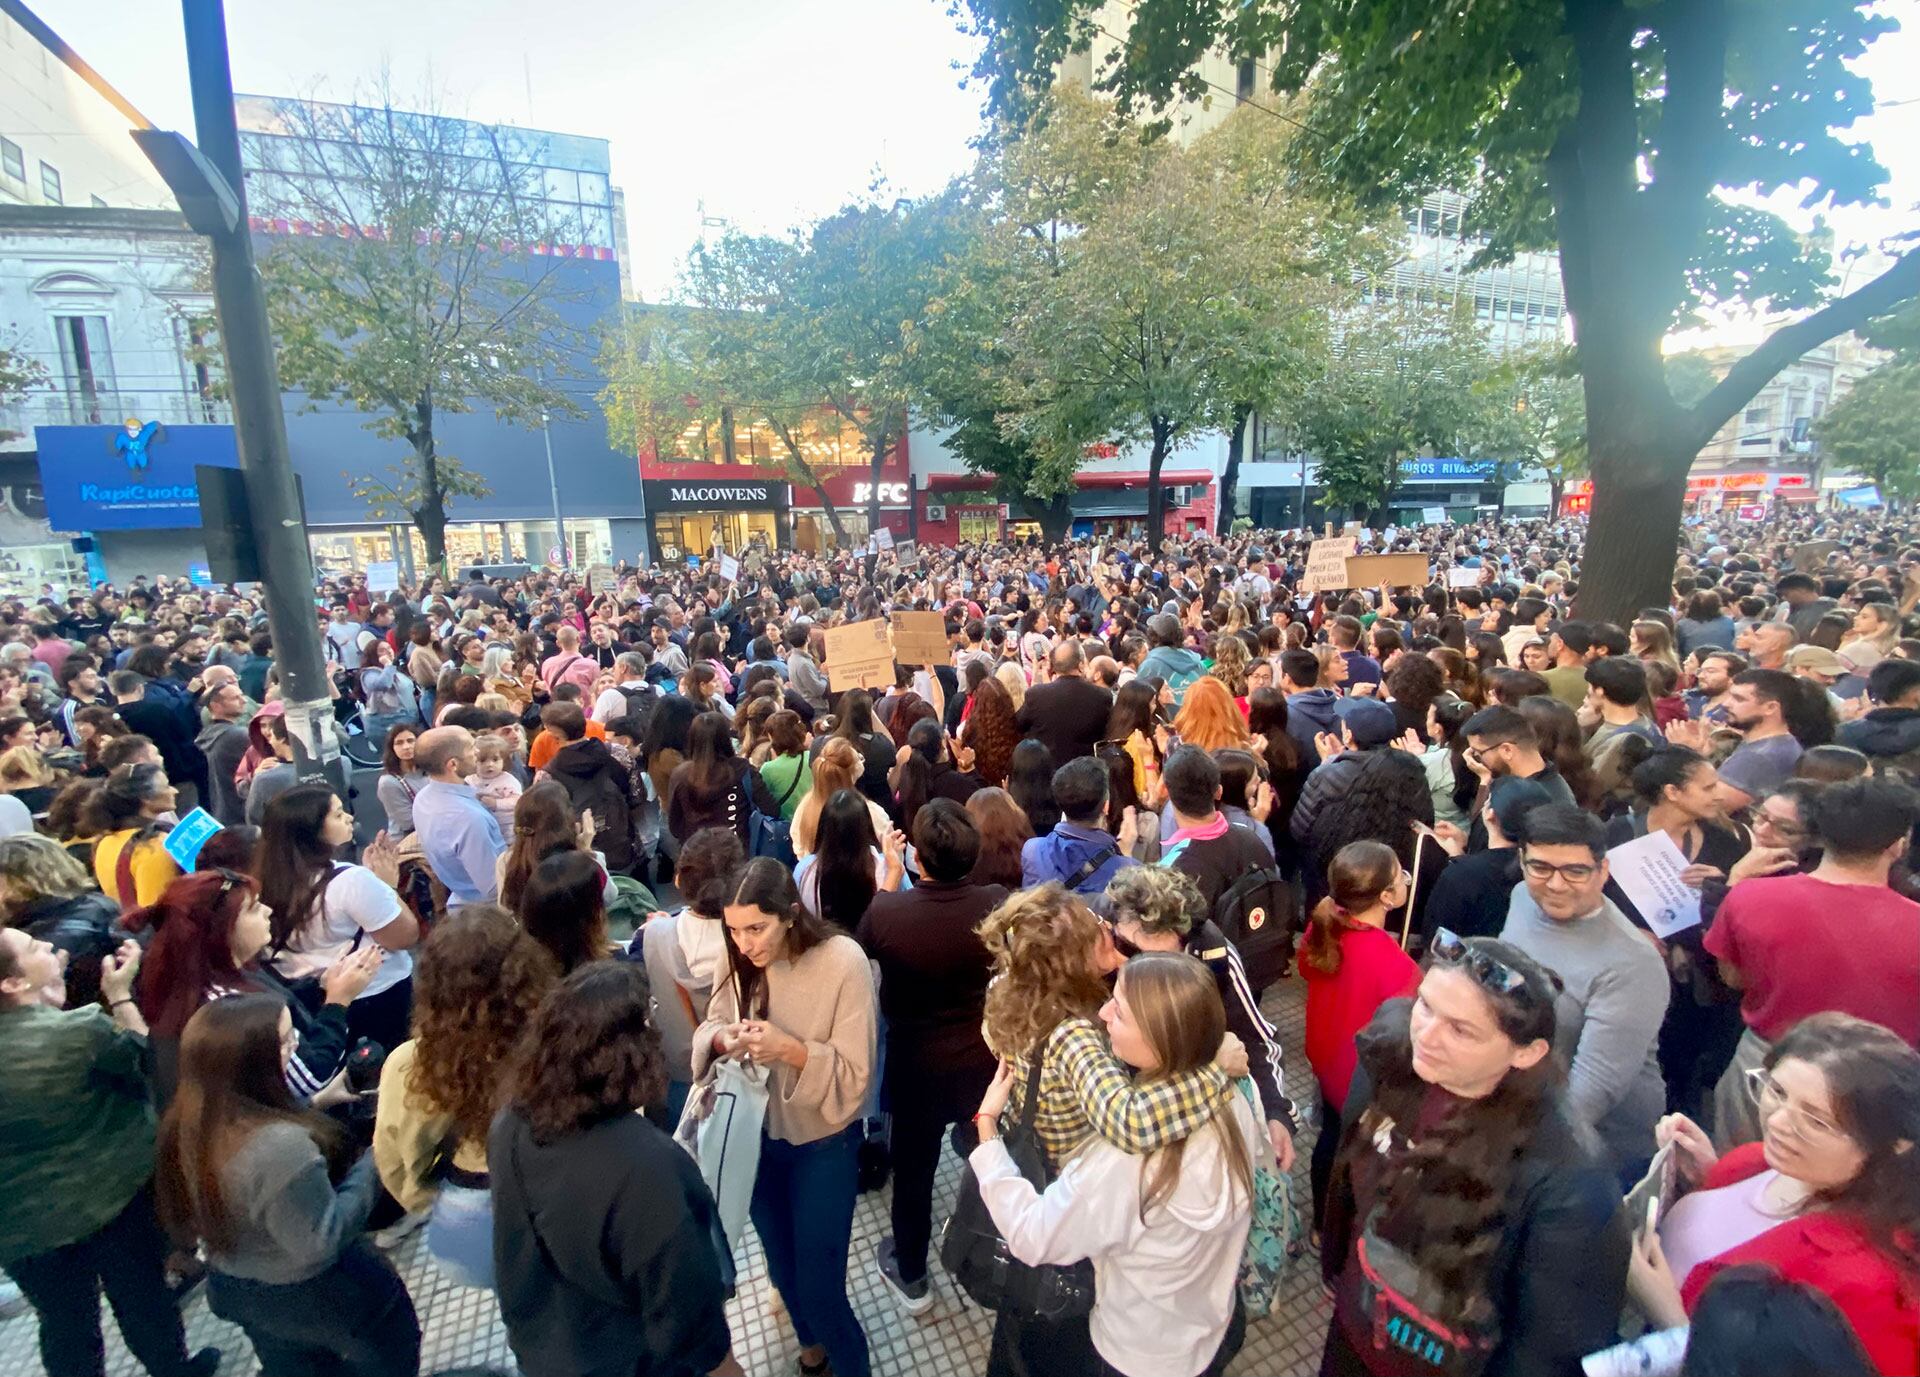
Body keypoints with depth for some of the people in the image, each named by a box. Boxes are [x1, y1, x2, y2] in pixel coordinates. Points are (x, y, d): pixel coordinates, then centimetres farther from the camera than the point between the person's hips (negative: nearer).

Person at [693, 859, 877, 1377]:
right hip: (758, 1135, 5)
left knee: (819, 1283, 5)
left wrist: (791, 1050, -37)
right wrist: (720, 1038, -26)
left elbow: (854, 1076, -22)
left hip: (823, 1145, -4)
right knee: (781, 1267, 25)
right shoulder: (742, 959, -12)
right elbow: (707, 1030, -3)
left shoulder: (843, 962, -27)